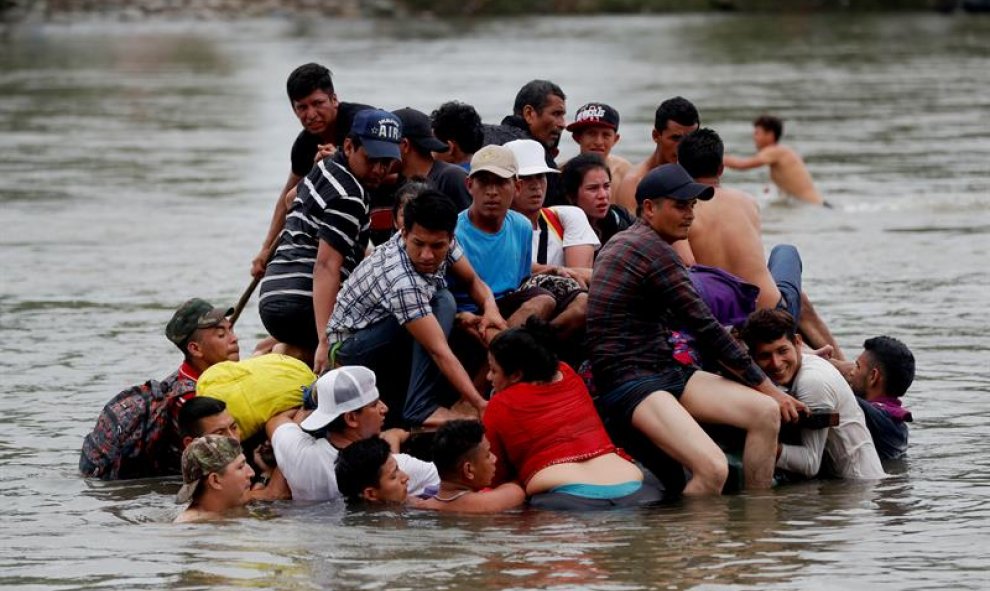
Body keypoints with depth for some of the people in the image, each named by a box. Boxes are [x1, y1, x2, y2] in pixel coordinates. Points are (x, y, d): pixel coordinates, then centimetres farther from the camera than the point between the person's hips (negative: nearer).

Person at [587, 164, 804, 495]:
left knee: (766, 413, -5)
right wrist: (767, 387, -3)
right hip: (629, 384, -11)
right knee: (713, 469, -31)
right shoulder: (653, 250, -11)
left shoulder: (622, 243, 20)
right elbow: (705, 329, -10)